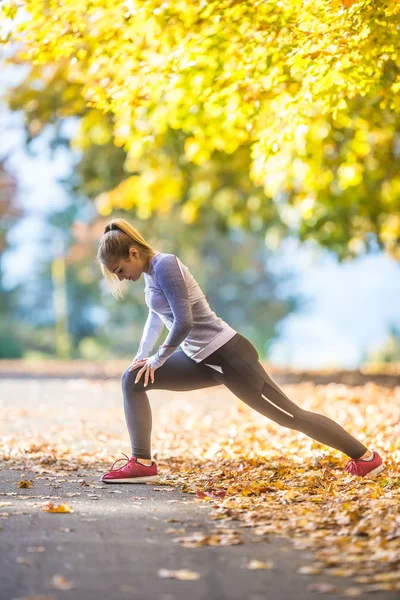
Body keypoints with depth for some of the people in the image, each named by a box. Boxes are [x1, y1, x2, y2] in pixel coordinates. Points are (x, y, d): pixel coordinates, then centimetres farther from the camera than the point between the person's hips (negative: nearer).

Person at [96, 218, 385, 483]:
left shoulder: (164, 265, -20)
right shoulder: (151, 269, 9)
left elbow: (184, 323, -26)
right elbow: (157, 315, 27)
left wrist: (158, 359, -14)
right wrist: (142, 357, 21)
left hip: (227, 354, -10)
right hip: (201, 358, 10)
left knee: (291, 415, -2)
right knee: (133, 380, 1)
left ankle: (366, 457, 10)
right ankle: (142, 463, 0)